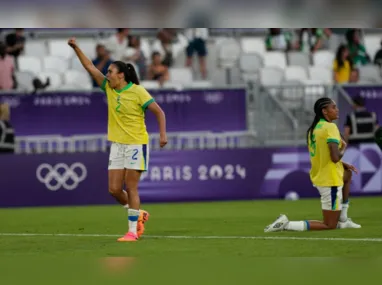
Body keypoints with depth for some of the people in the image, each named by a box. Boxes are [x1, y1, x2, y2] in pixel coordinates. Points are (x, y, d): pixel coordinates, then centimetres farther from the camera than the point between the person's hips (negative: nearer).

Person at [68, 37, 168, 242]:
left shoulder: (138, 92, -11)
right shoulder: (109, 88, 6)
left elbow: (159, 112, -9)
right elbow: (90, 68, 9)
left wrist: (162, 134, -20)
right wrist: (76, 48, 3)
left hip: (136, 144, -6)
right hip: (117, 145, 6)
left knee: (131, 188, -7)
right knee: (114, 189, 2)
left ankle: (132, 231, -2)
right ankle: (138, 215, 24)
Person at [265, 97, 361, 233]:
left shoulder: (313, 129, 9)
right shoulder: (331, 127, -18)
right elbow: (335, 157, -27)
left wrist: (344, 165, 17)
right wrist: (343, 148, -6)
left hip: (318, 175, 9)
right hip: (330, 181, -9)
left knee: (348, 173, 37)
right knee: (330, 225, 1)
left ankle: (342, 220, 33)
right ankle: (286, 225, -10)